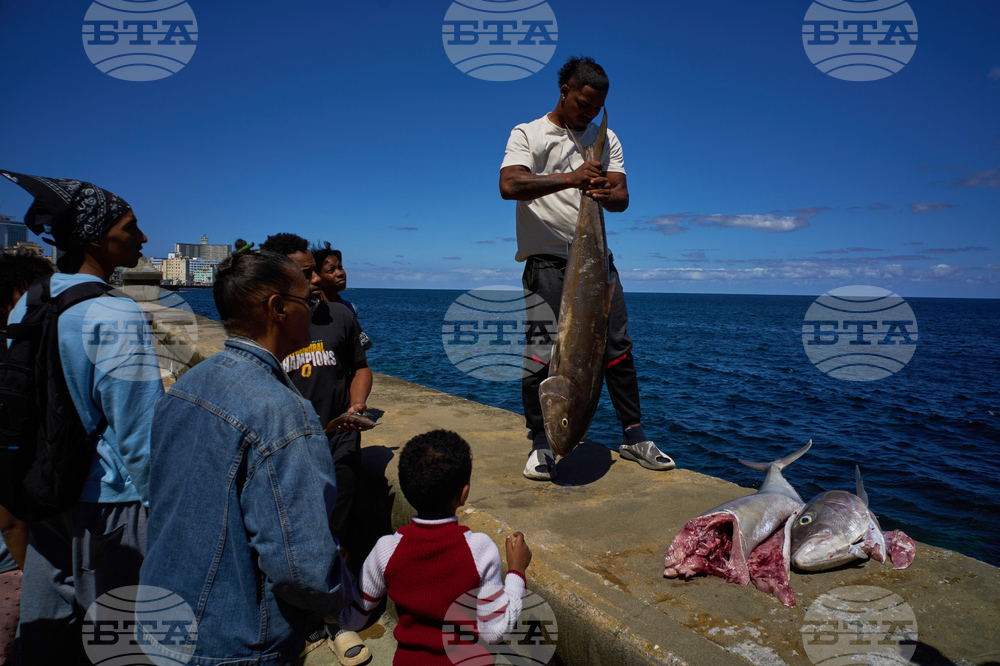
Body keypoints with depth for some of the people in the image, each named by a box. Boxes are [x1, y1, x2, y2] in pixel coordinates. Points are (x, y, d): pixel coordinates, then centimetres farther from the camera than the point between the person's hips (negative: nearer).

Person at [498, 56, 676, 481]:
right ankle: (540, 444, 8)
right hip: (547, 259, -4)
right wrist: (569, 179, -25)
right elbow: (509, 185, -15)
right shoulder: (527, 134, 4)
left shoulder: (606, 139, 17)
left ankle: (634, 436, 16)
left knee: (618, 346, 4)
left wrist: (606, 194, -17)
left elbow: (622, 197, 8)